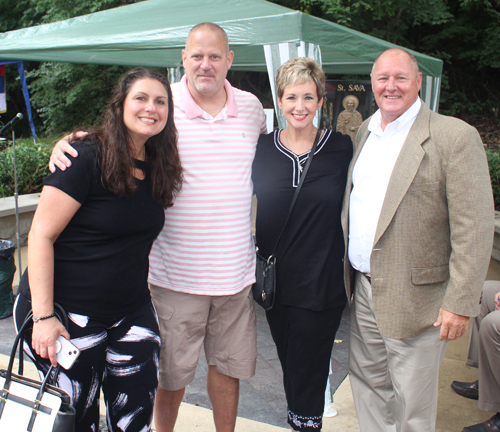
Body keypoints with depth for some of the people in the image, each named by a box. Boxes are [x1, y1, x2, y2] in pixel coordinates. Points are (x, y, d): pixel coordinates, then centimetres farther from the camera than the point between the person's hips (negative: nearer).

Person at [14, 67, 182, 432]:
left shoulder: (157, 166, 5)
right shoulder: (87, 158, -15)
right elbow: (41, 235, -16)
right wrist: (44, 316, -19)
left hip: (131, 312, 6)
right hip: (68, 314, -5)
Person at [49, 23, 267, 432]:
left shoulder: (251, 107, 6)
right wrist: (67, 141, -16)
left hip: (235, 272, 3)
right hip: (176, 272, -3)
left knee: (229, 365, 18)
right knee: (171, 374, 10)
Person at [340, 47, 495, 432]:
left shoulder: (456, 137, -11)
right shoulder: (364, 133, 10)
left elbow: (474, 229, -14)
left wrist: (460, 303, -16)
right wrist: (344, 275, 13)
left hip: (413, 296, -6)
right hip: (364, 289, 6)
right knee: (368, 385, 19)